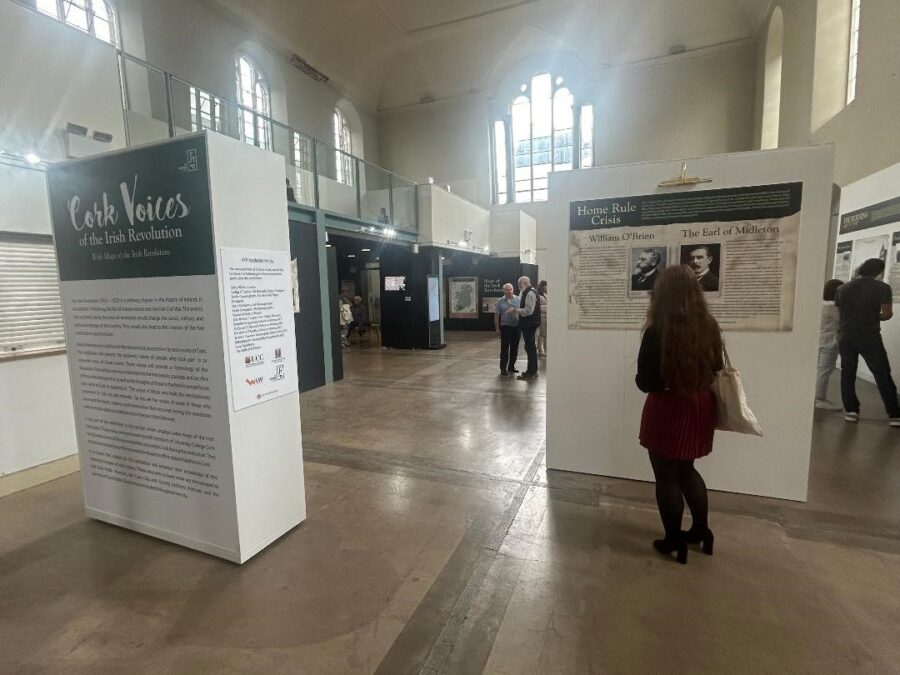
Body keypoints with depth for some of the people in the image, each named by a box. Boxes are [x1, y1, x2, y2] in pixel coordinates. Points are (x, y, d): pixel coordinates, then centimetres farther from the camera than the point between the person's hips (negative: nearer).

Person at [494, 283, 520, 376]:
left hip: (516, 327, 2)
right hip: (505, 327, -2)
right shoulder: (500, 301, 1)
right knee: (504, 349, -1)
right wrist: (497, 328, -3)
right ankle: (503, 368, 6)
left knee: (514, 348, 10)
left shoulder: (518, 299, 3)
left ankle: (511, 366, 23)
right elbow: (496, 316, 2)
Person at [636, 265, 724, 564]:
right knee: (686, 470, 25)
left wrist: (643, 378, 4)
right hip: (699, 407, 6)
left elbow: (645, 382, -16)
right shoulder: (709, 326, -4)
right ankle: (701, 530, 38)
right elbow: (716, 367, 9)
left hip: (667, 410, -6)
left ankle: (674, 541, 26)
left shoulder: (657, 332, -21)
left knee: (667, 478, 12)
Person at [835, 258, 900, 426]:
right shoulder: (882, 287, -6)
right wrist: (874, 317, 8)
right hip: (870, 338, -2)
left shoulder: (842, 288, 4)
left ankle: (851, 410, 9)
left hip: (846, 337, 2)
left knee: (847, 374, 9)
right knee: (883, 376, 5)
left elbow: (840, 311, 8)